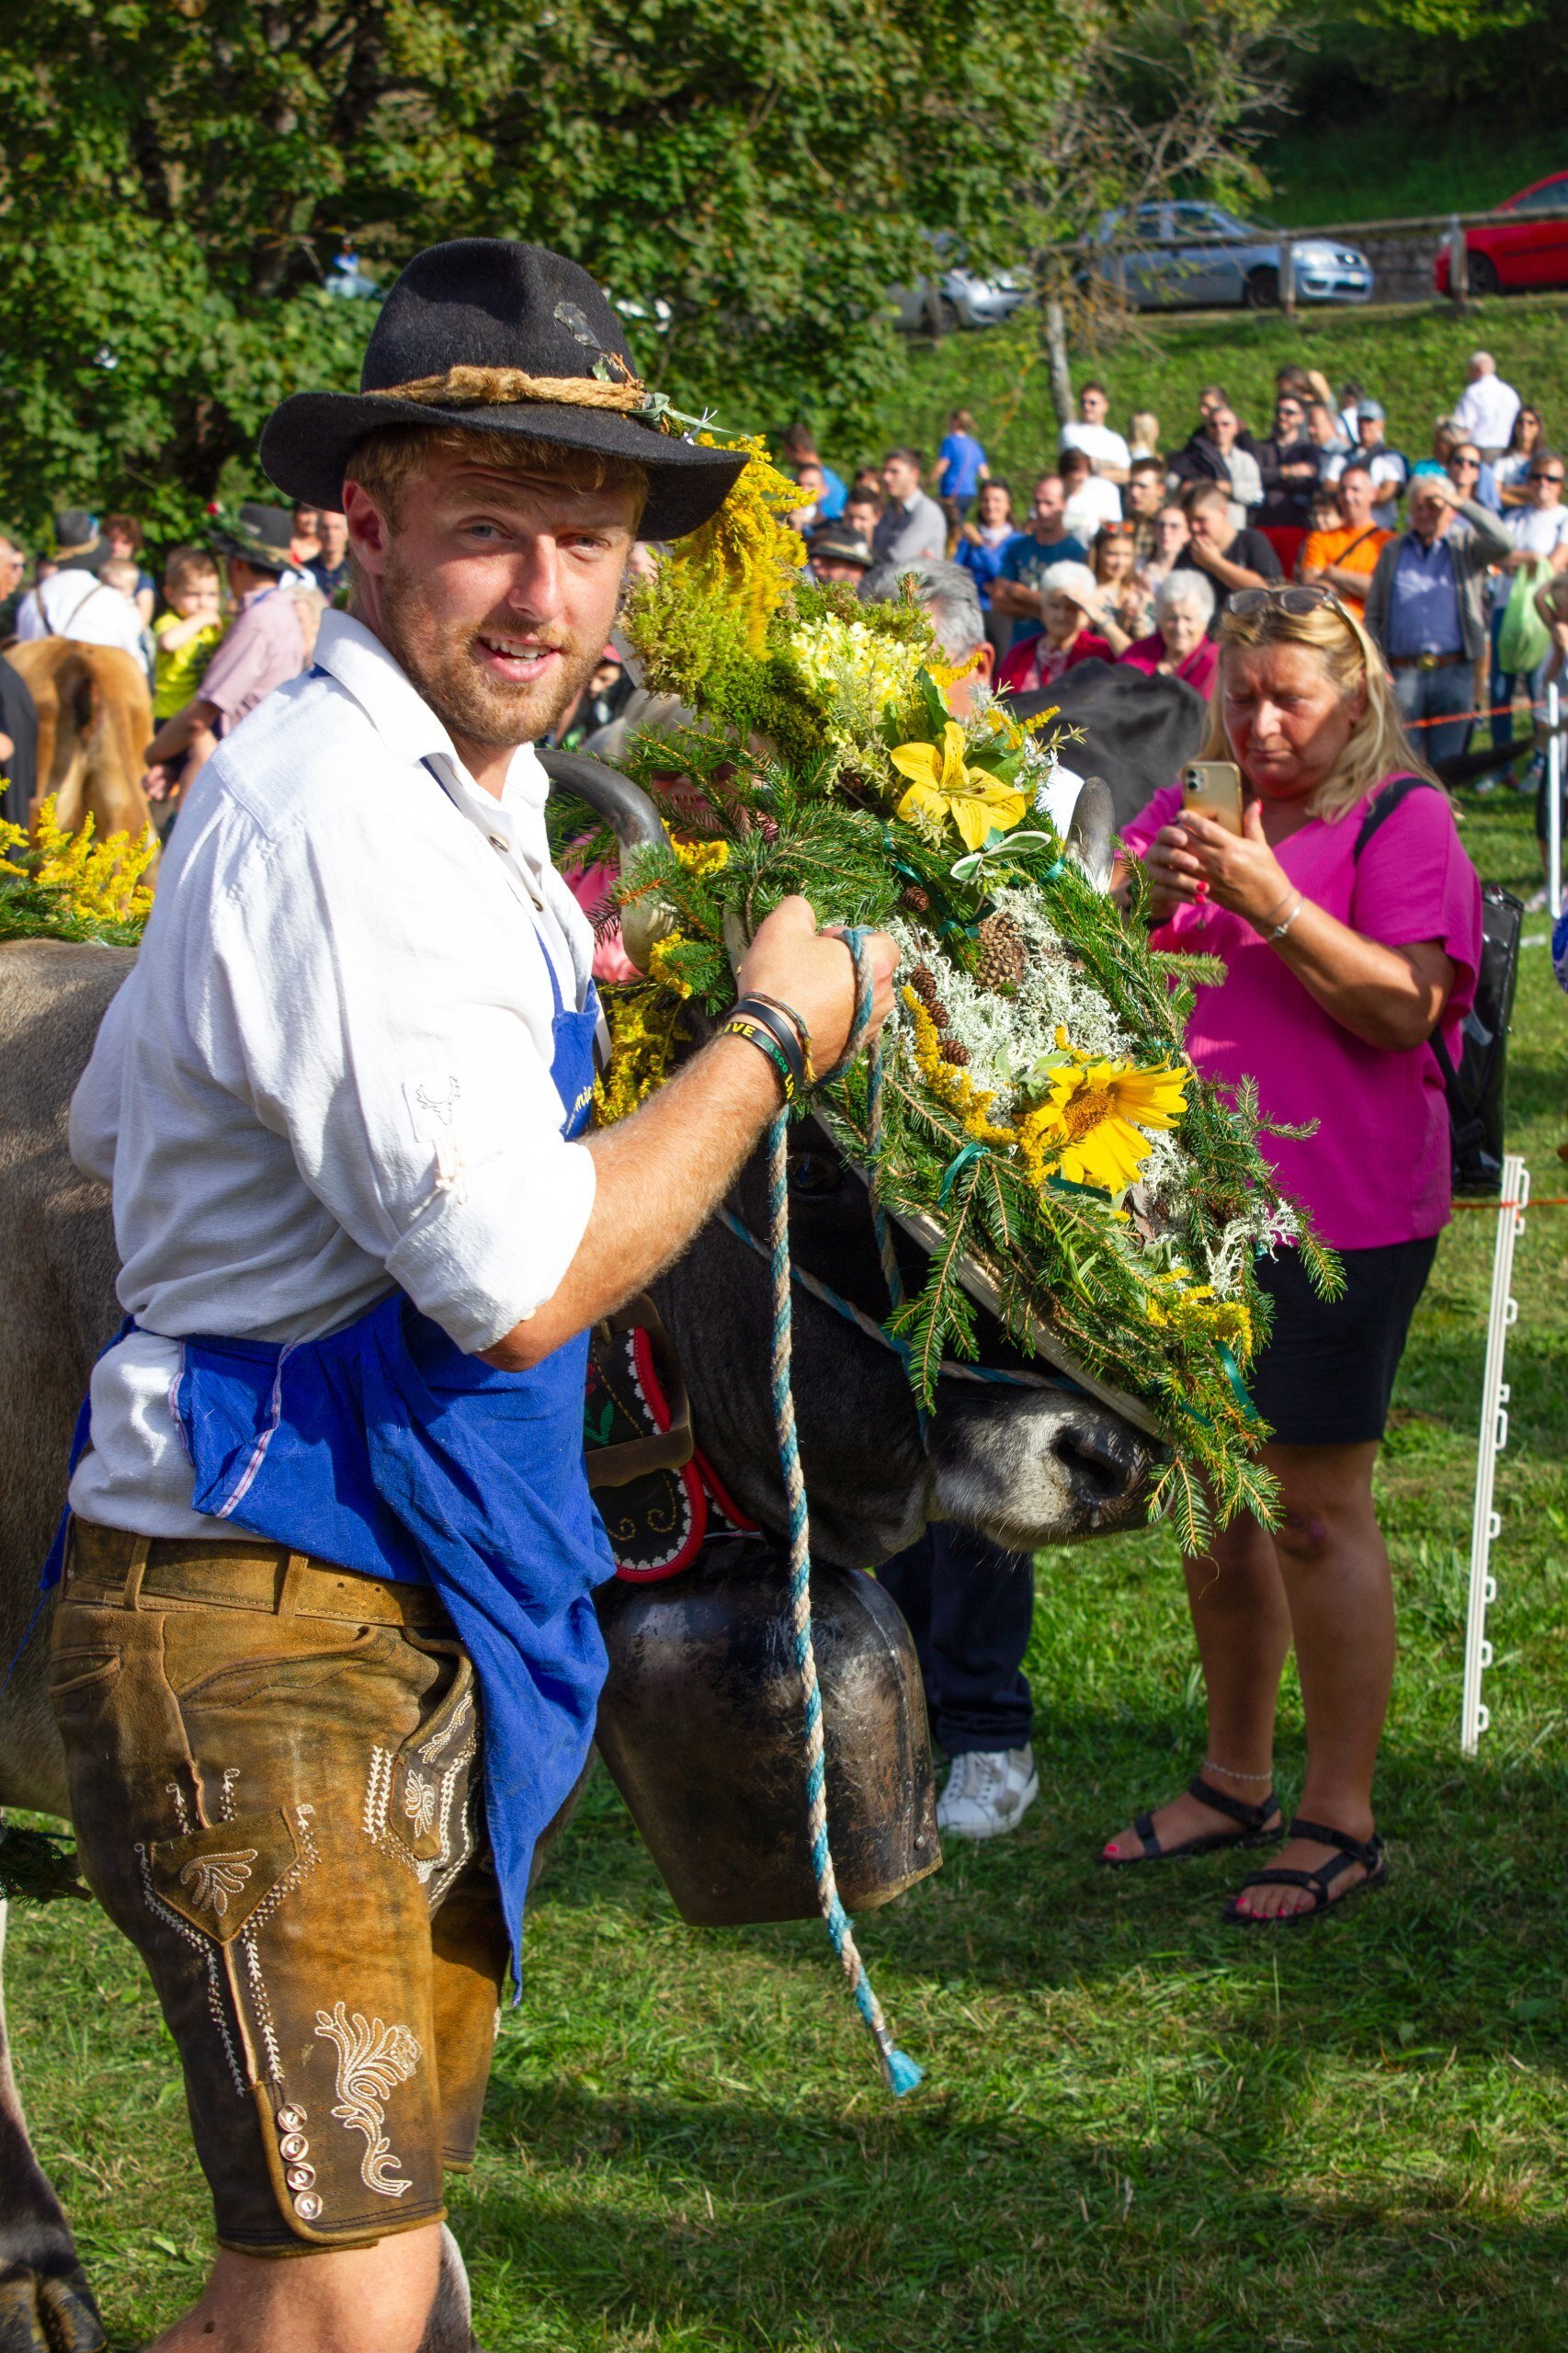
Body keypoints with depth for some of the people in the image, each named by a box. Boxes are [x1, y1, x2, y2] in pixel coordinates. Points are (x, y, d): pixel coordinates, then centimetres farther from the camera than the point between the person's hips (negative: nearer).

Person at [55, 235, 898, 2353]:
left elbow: (111, 1125, 24)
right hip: (266, 1621, -11)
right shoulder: (338, 814, -20)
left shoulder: (460, 796, 14)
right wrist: (777, 1035, -11)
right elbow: (524, 1279, -24)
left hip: (402, 1613, 11)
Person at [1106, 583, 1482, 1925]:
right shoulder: (1186, 813, 13)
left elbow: (1406, 1009, -15)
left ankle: (1341, 1819, 5)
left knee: (1318, 1510, -4)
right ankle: (1235, 1779, 28)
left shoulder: (1401, 821, -5)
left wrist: (1271, 904, -23)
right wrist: (1144, 900, -9)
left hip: (1338, 1209, -6)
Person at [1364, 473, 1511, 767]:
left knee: (1446, 762, 4)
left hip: (1454, 674, -1)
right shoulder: (1393, 551, 14)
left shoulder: (1466, 546, 8)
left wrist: (1460, 503, -11)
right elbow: (1373, 615, 14)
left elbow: (1503, 542, -15)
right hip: (1403, 674, 1)